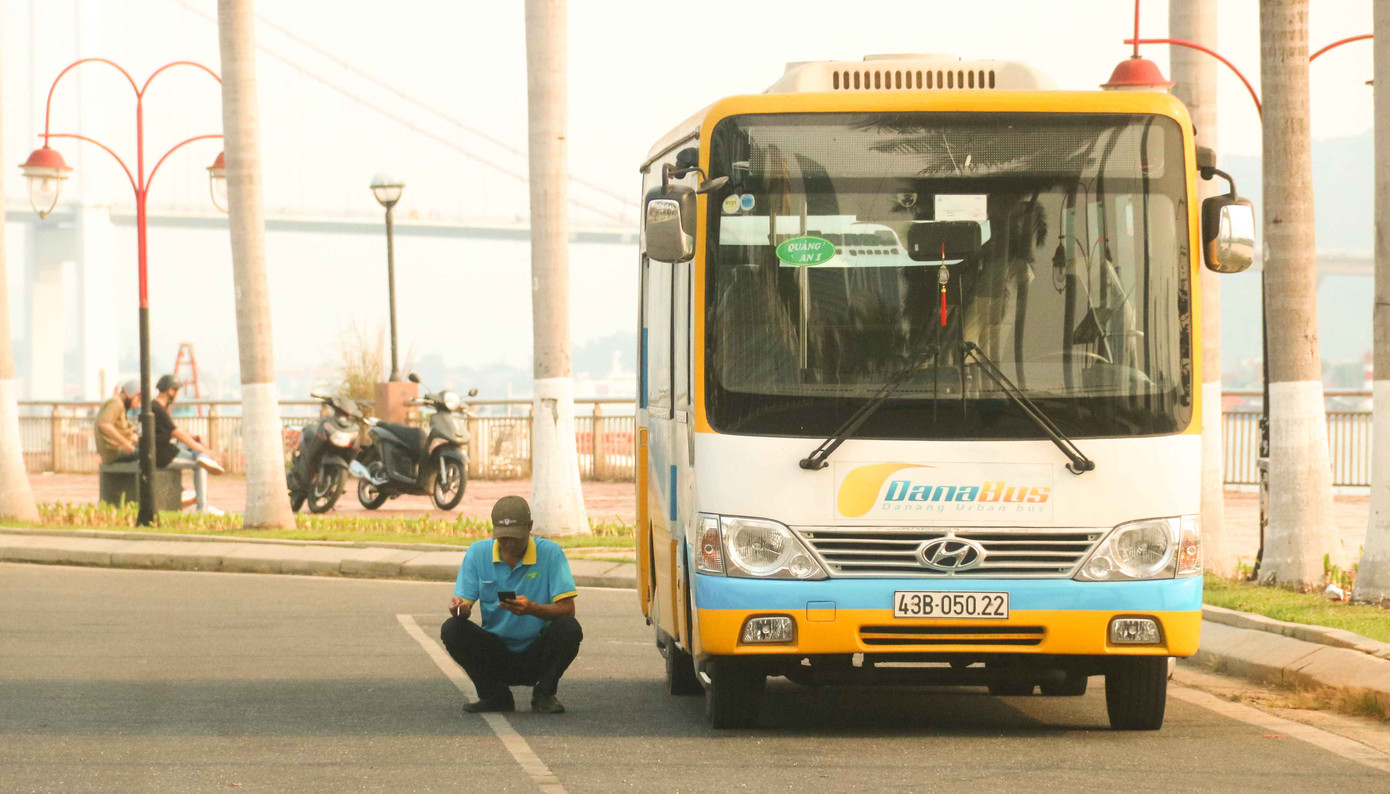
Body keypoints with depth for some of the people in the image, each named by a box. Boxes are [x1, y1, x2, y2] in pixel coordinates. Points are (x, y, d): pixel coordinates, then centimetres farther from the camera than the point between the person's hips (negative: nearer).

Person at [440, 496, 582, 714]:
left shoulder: (550, 553, -9)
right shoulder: (478, 553, -2)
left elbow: (567, 609, -16)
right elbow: (463, 603, -4)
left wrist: (532, 608, -36)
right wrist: (460, 608, -30)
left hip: (536, 654, -2)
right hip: (495, 652, 2)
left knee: (569, 629, -30)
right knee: (451, 629, -23)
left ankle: (544, 695, -5)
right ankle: (495, 696, -3)